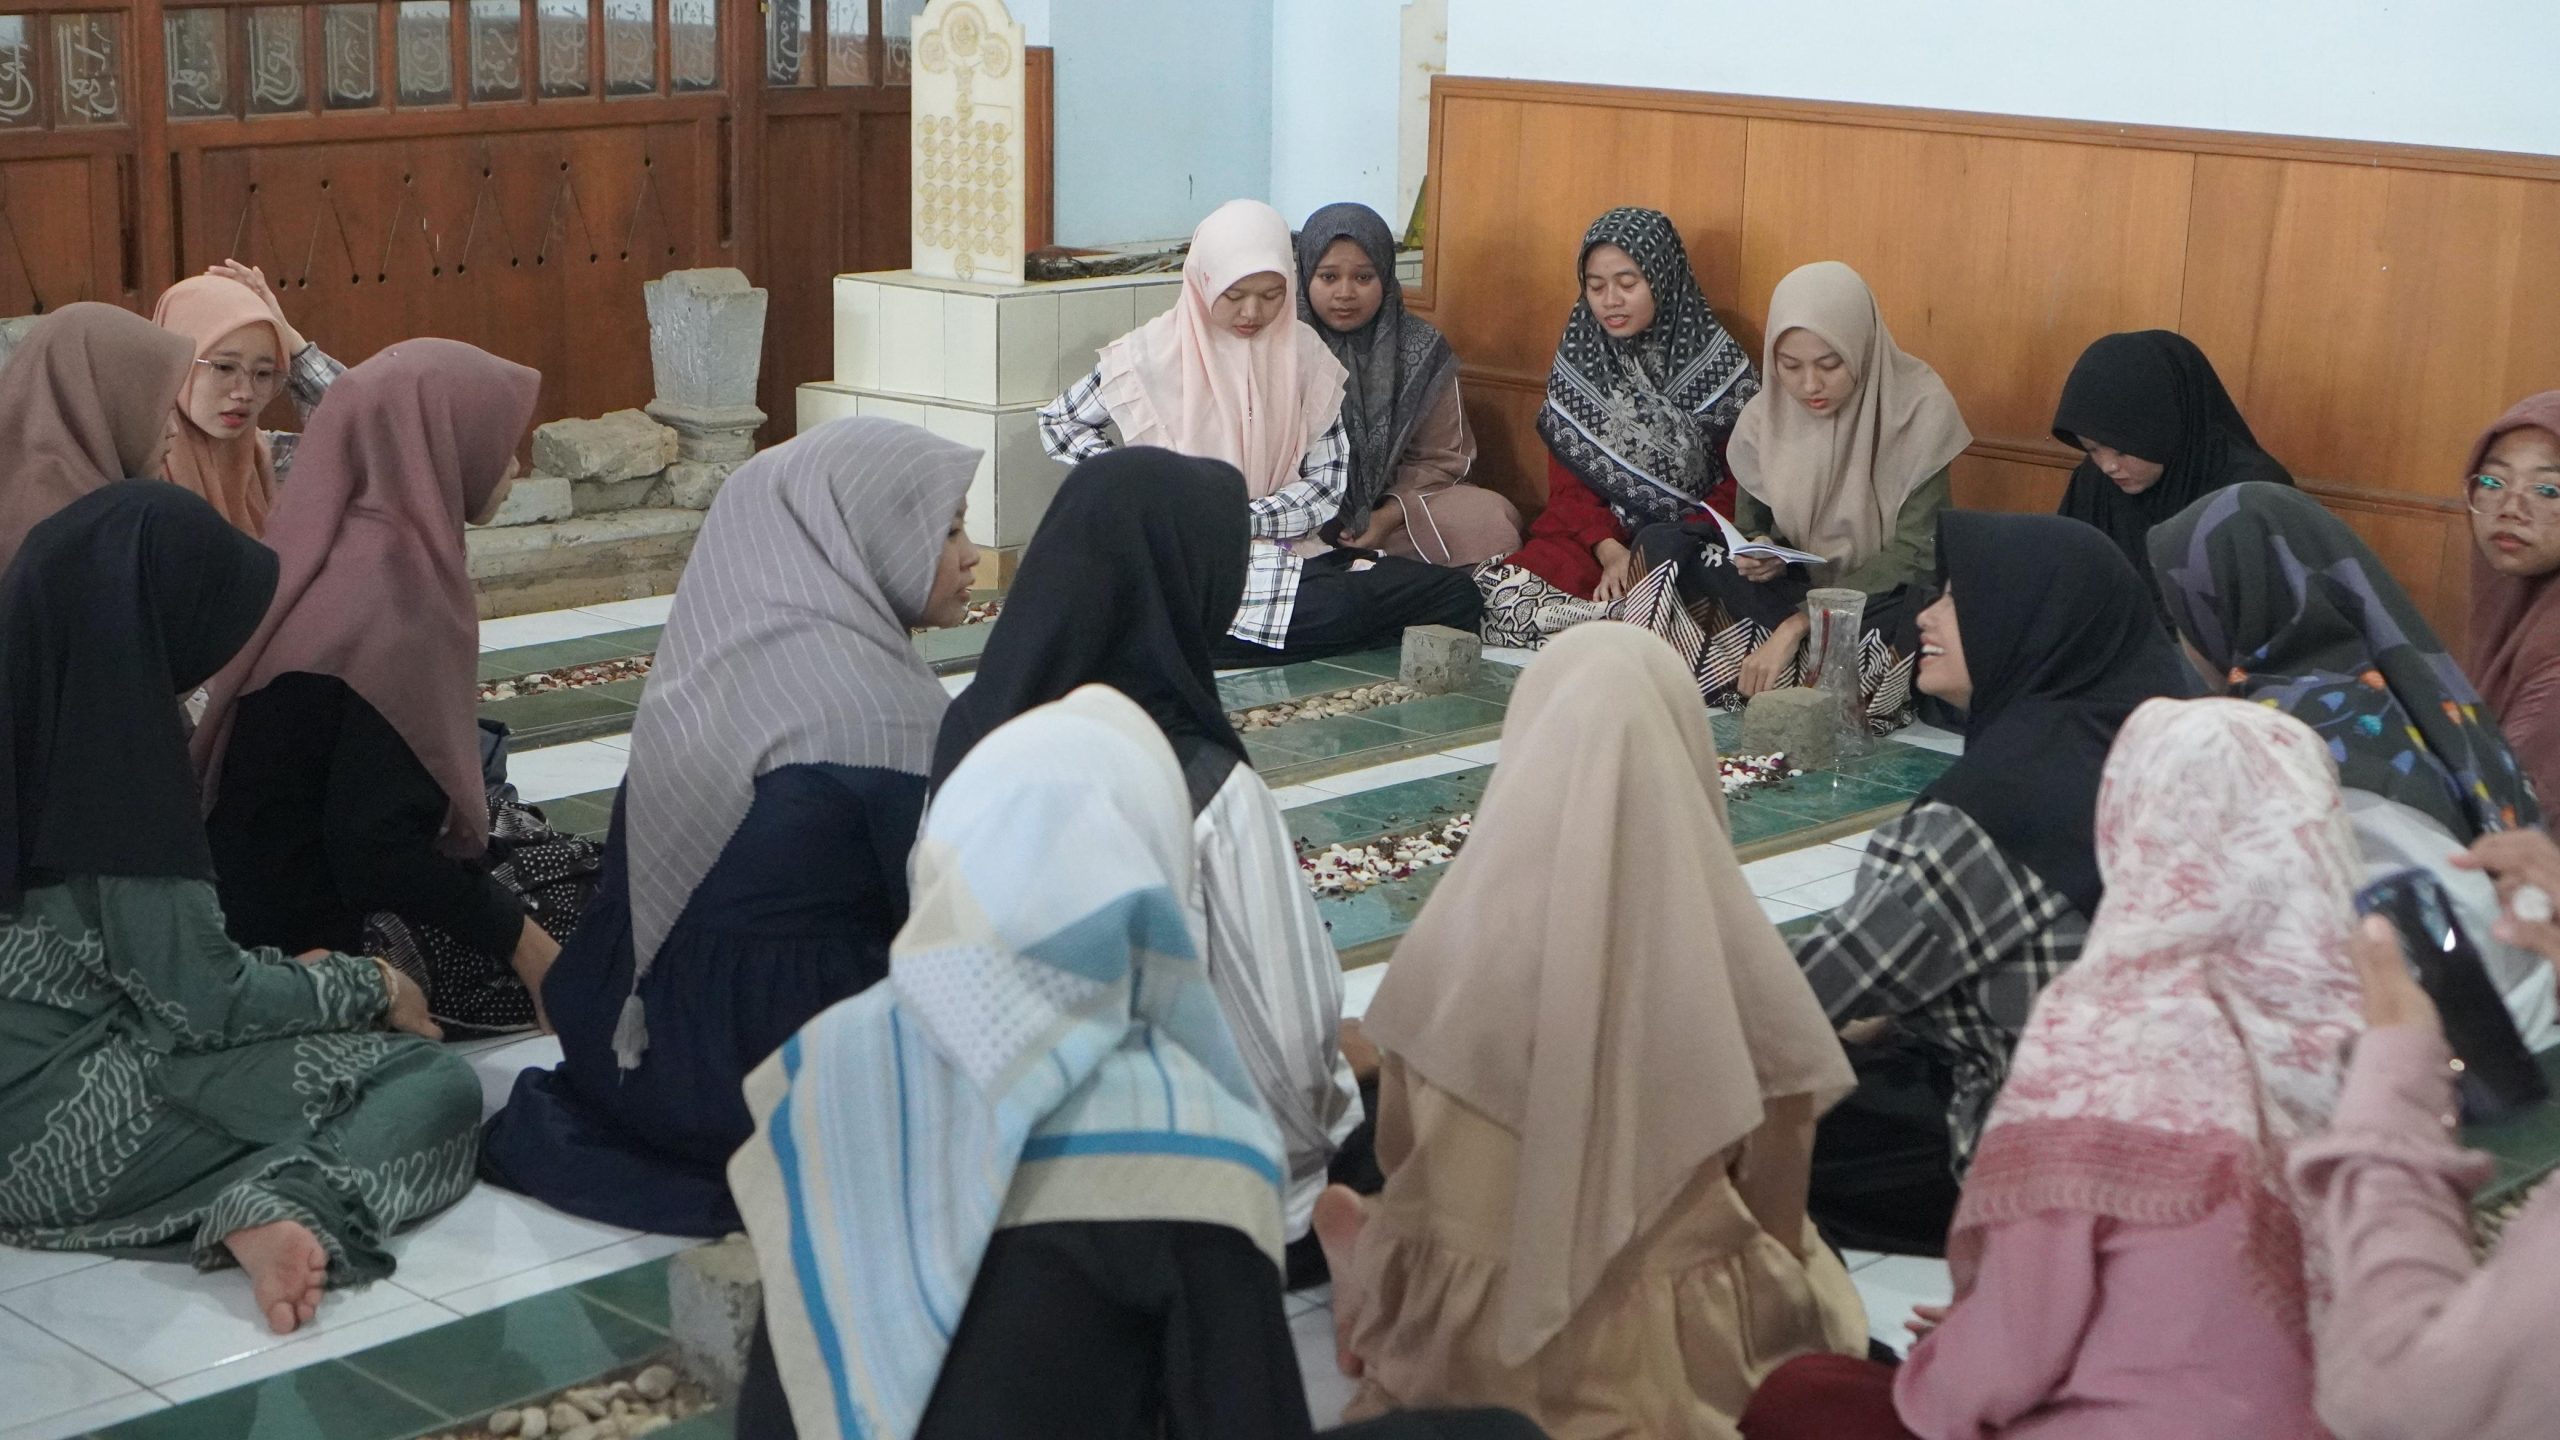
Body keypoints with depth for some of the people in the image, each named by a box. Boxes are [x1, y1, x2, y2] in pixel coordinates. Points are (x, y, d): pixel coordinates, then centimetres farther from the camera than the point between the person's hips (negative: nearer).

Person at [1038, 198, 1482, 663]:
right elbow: (1057, 420, 11)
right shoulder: (1154, 355, -2)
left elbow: (1327, 483, 4)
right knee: (1338, 611, -36)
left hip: (1293, 550, 6)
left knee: (1456, 596, -16)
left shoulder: (1304, 353, 7)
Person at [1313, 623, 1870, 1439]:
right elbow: (1777, 1215, -7)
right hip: (1682, 1363, -2)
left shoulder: (1451, 945, -18)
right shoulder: (1736, 961, -19)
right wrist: (1772, 1303, 14)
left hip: (1479, 1363, 2)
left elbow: (1406, 1168, -3)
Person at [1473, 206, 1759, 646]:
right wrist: (1609, 551, -14)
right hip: (1592, 538, 4)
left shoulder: (1719, 366, -2)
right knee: (1499, 594, -27)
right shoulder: (1577, 360, 8)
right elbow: (1567, 482, 5)